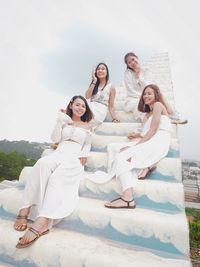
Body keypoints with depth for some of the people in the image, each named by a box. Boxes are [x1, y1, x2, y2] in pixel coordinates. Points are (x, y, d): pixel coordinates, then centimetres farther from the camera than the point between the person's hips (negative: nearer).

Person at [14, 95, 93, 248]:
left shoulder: (87, 125, 21)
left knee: (58, 176, -36)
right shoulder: (64, 121, 23)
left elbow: (87, 145, 17)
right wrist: (60, 120, 4)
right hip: (58, 154, 2)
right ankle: (25, 210, -37)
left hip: (74, 158, -2)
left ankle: (41, 222, -49)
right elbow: (55, 138, 10)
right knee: (42, 164, -36)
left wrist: (83, 158, -2)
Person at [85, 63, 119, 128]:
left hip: (101, 110, -3)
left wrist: (114, 119, -7)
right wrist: (94, 81, 3)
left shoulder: (111, 87, 10)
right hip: (90, 108, 3)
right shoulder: (94, 84, 20)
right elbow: (87, 96, 1)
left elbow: (111, 106, 7)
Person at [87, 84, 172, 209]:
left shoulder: (158, 105, 5)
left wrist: (136, 145, -13)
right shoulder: (148, 113, 32)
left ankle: (128, 199, -35)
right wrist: (138, 135, 8)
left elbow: (153, 130, -8)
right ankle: (144, 166, -18)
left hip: (158, 143, -9)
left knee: (122, 156, -28)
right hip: (149, 143, 9)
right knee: (112, 147, -3)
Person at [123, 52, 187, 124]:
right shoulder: (127, 73, -2)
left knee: (160, 94, -23)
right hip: (133, 100, -4)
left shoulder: (146, 71, 8)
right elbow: (131, 92, -10)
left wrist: (139, 77, -13)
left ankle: (174, 117, -31)